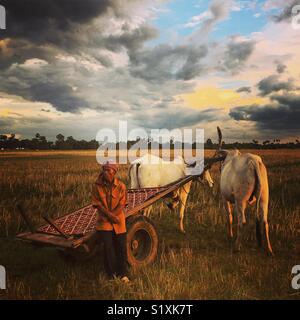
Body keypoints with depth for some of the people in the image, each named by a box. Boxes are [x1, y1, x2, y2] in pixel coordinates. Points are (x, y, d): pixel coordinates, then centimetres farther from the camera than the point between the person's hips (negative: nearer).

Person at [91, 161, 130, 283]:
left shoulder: (120, 186, -7)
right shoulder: (97, 186, -6)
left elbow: (122, 204, -8)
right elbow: (98, 204, -7)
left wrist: (112, 215, -20)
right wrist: (109, 215, -16)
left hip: (119, 221, 0)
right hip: (104, 222, 0)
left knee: (121, 247, 6)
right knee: (108, 248, 3)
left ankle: (123, 274, 24)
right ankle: (111, 274, 22)